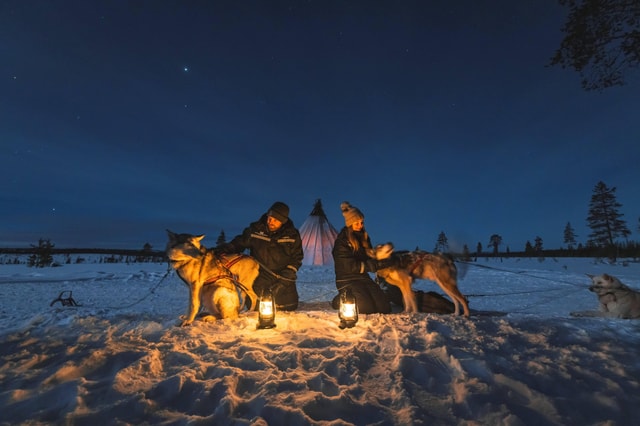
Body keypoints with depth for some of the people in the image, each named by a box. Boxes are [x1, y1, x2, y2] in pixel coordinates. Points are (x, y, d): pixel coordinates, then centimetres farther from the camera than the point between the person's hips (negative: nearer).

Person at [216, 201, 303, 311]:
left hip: (284, 282, 1)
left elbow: (296, 258, 2)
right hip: (259, 283, -1)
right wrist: (218, 251, -10)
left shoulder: (292, 235, -3)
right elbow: (237, 244, 6)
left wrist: (285, 278, -8)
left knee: (289, 310, 8)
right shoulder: (255, 230, -4)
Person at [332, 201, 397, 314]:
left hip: (363, 277, 6)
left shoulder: (363, 236, 8)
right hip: (347, 280, -6)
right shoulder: (342, 241, -14)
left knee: (385, 308, -8)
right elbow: (350, 266, -20)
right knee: (367, 308, -23)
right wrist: (378, 264, -24)